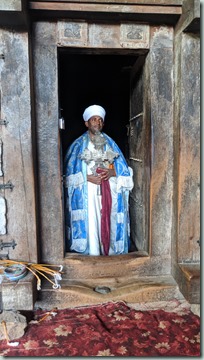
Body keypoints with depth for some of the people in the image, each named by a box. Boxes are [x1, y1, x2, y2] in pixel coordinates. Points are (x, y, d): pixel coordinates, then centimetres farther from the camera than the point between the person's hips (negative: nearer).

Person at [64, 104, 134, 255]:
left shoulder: (110, 143, 12)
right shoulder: (78, 145, 4)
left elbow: (123, 168, 10)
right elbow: (70, 172, -1)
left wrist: (113, 172, -11)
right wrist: (87, 177, -15)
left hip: (109, 193, 3)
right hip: (87, 195, -2)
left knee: (109, 224, 3)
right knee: (90, 225, -5)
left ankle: (109, 252, 18)